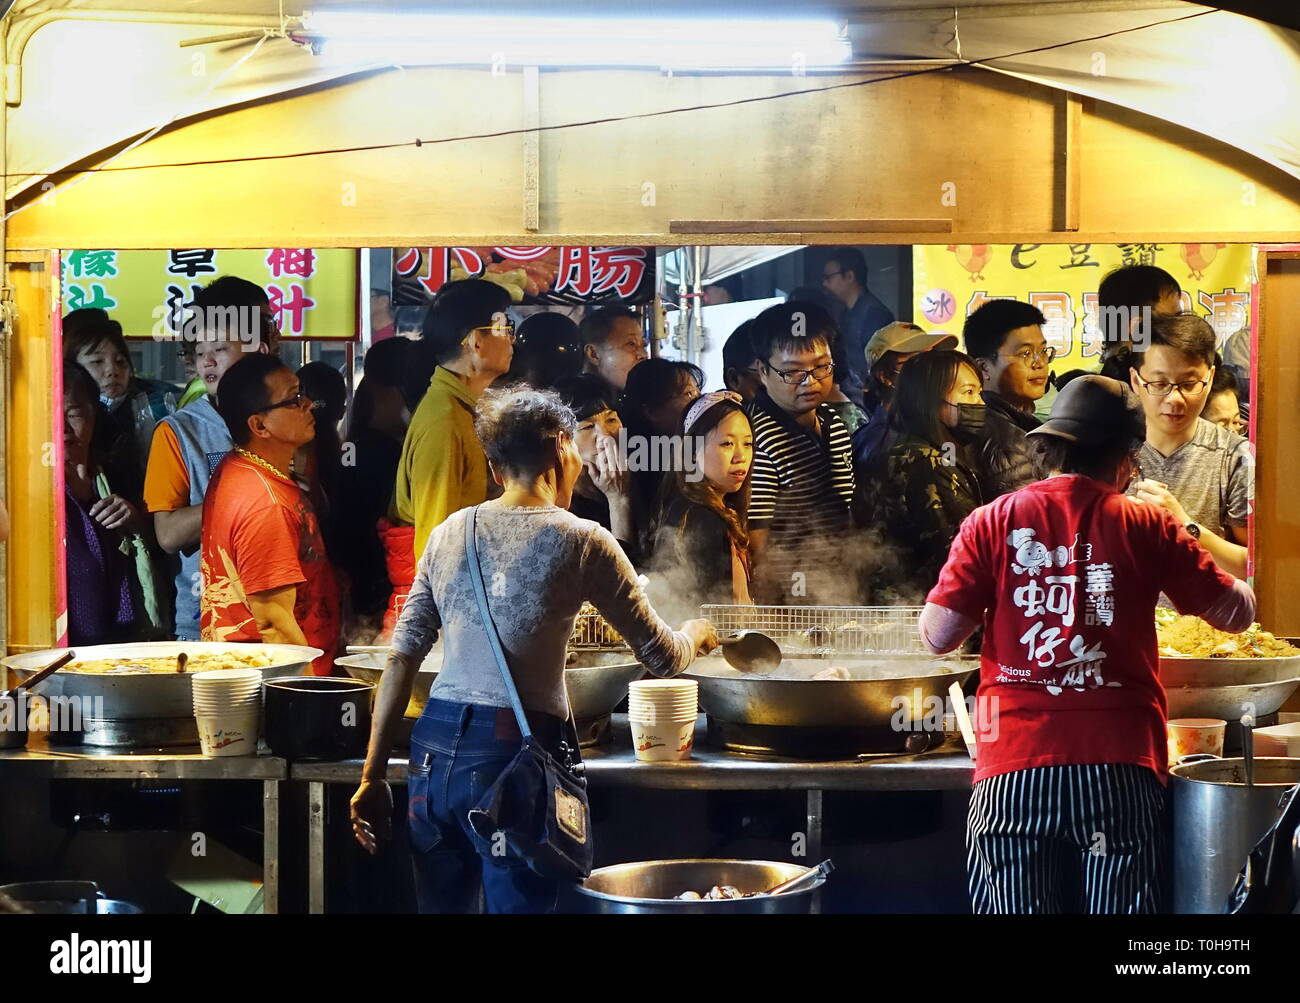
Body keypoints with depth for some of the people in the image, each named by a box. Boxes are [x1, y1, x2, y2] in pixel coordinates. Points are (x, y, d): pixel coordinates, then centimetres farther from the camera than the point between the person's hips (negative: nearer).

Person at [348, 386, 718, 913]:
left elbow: (402, 658, 8)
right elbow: (662, 657, 4)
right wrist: (696, 634, 27)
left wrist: (373, 776, 12)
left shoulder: (449, 533, 10)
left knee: (439, 905, 16)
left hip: (434, 749, 5)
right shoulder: (581, 542, -2)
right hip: (514, 755, -5)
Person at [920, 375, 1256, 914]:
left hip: (1014, 769, 0)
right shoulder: (1147, 527, 3)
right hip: (1118, 767, 0)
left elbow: (938, 635, -1)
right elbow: (1237, 612, 9)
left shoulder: (993, 521, 2)